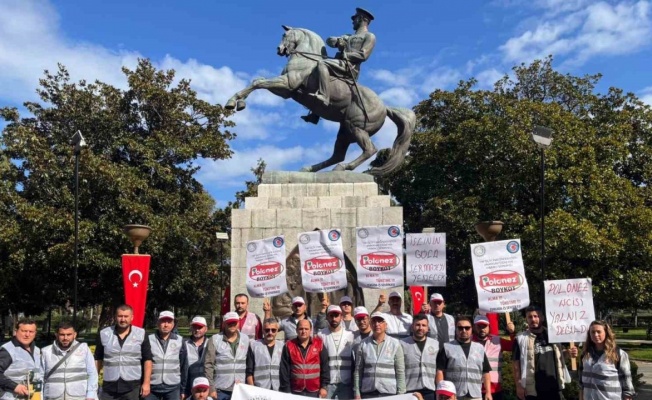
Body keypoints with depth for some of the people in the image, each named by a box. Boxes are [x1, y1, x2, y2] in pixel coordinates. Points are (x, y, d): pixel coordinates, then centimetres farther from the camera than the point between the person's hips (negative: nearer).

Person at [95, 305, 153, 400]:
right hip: (109, 387, 2)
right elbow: (98, 359, 10)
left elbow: (147, 360, -1)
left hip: (133, 387, -1)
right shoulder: (104, 334, 2)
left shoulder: (141, 334, -2)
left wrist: (146, 383, -6)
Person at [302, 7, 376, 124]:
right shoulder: (349, 36, 31)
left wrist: (344, 55, -11)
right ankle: (315, 115, 4)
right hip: (340, 66, 9)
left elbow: (363, 55, -10)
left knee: (322, 63, -29)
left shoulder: (369, 36, 7)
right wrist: (337, 41, 0)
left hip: (349, 68, -9)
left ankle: (324, 97, -41)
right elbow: (329, 40, 22)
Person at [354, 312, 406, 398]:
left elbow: (400, 372, 1)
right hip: (367, 393, 1)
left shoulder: (395, 344, 1)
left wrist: (400, 394, -3)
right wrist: (357, 393, 1)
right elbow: (358, 371, 4)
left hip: (389, 392, -1)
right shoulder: (363, 344, 3)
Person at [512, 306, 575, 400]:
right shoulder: (521, 339, -4)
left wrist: (568, 352, 2)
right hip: (533, 389, -3)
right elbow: (516, 364, -5)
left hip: (554, 386, 4)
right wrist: (519, 385, -11)